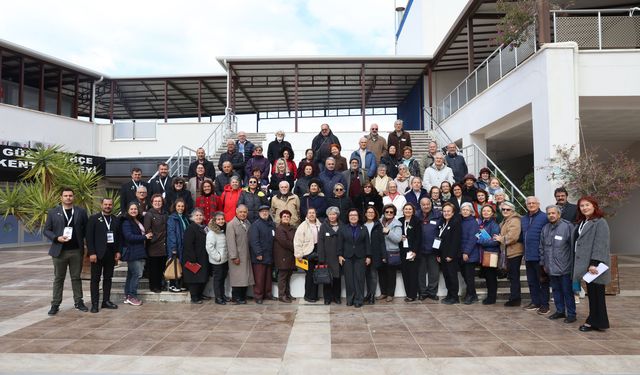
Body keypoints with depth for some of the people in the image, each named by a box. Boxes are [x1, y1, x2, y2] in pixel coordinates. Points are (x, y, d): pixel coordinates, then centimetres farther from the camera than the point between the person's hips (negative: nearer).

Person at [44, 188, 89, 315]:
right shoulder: (53, 212, 2)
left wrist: (82, 241, -3)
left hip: (76, 250, 1)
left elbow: (86, 229, 7)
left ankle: (78, 302, 17)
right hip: (59, 251, -1)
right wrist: (57, 238, -14)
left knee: (76, 277, 9)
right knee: (58, 279, 7)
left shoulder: (81, 212, 4)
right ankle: (55, 304, 14)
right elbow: (47, 230, 2)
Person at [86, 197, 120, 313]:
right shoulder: (94, 218, -2)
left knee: (108, 278, 9)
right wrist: (92, 253, -13)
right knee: (95, 279, 2)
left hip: (111, 253, 4)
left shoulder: (116, 220, 10)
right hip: (98, 253, -4)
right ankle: (94, 303, 7)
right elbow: (89, 237, -6)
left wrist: (118, 251, 3)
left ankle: (106, 301, 17)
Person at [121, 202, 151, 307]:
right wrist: (144, 237, -14)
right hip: (132, 252, -8)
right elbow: (129, 236, -18)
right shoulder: (126, 222, -8)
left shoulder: (139, 221, 16)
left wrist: (147, 235, 1)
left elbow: (142, 233, 22)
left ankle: (127, 296, 19)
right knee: (137, 274, -9)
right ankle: (132, 296, 1)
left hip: (139, 252, 8)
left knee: (131, 274, 12)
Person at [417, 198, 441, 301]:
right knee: (421, 271, 10)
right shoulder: (416, 216, 3)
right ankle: (422, 292, 20)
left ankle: (432, 292, 19)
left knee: (434, 272, 7)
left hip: (433, 249, -1)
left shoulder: (438, 215, -2)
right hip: (420, 249, 1)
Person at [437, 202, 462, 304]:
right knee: (446, 275, 11)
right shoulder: (442, 223, 14)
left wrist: (451, 255, -19)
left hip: (451, 256, -7)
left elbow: (456, 241, -16)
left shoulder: (456, 223, -10)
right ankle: (449, 294, 22)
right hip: (443, 255, 7)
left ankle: (454, 297, 8)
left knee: (452, 276, -1)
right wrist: (438, 254, 11)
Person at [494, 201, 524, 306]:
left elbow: (512, 237, -24)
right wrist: (500, 238, 10)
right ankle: (515, 298, 24)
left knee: (514, 276, -3)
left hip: (514, 252, -10)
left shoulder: (514, 221, -15)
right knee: (513, 276, 15)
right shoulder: (505, 221, 17)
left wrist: (501, 239, -11)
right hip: (509, 252, 10)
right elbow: (504, 234, 30)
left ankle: (514, 299, 4)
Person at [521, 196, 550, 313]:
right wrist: (524, 251, 12)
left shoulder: (544, 218, -10)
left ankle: (544, 304, 13)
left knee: (543, 281, 4)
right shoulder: (523, 219, 13)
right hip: (528, 256, 7)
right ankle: (535, 302, 25)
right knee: (531, 281, 14)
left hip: (540, 255, -7)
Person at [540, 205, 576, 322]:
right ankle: (560, 311, 28)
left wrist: (573, 263, -10)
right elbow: (542, 248, 17)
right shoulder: (545, 229, 10)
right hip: (551, 267, 6)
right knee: (556, 290, 15)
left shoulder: (567, 226, -10)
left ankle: (571, 313, 14)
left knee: (567, 291, 3)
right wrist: (543, 263, 17)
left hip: (564, 267, -6)